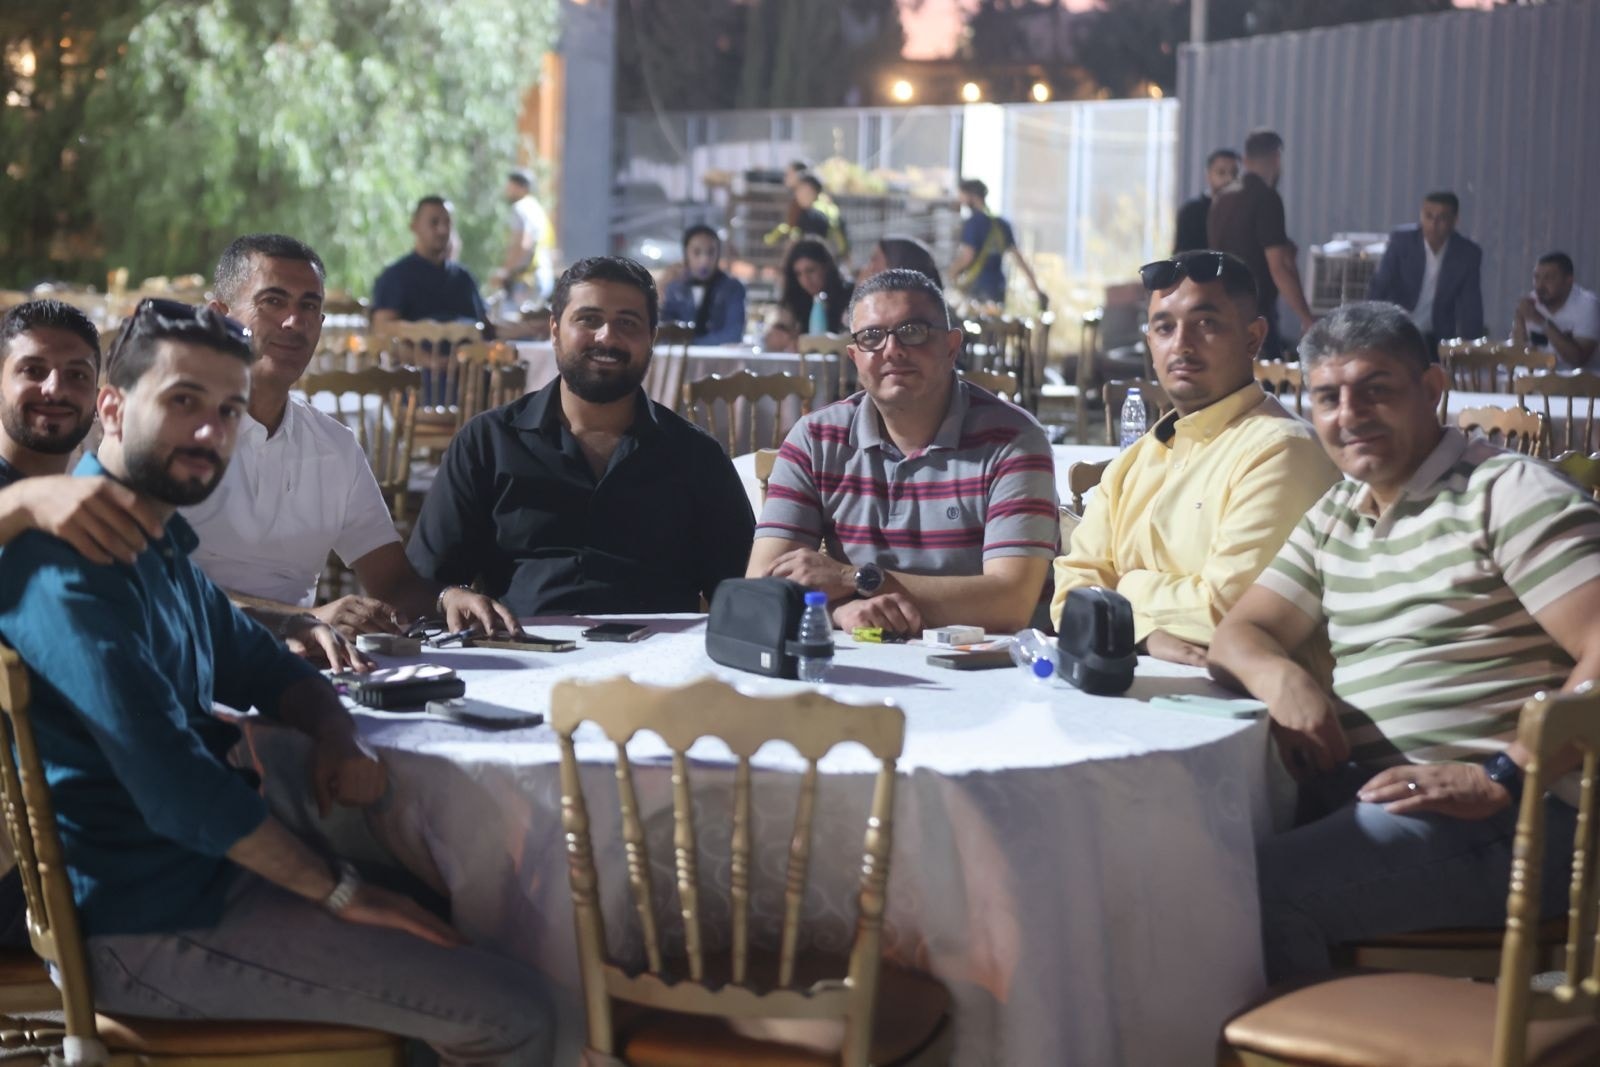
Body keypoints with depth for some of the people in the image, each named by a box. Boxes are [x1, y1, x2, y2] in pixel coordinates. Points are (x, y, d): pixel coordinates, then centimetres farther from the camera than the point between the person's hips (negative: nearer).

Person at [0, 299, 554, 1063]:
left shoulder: (160, 548, 12)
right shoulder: (66, 561, -21)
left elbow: (267, 669, 21)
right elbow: (172, 782, -28)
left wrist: (336, 737, -4)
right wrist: (341, 893, -18)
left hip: (196, 871, 10)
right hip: (147, 925, -10)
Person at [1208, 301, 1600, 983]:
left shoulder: (1509, 493, -2)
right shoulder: (1333, 520, 21)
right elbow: (1238, 635, 17)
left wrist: (1502, 778, -22)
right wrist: (1280, 678, -7)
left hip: (1506, 810, -7)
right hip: (1362, 789, 7)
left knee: (1265, 889, -28)